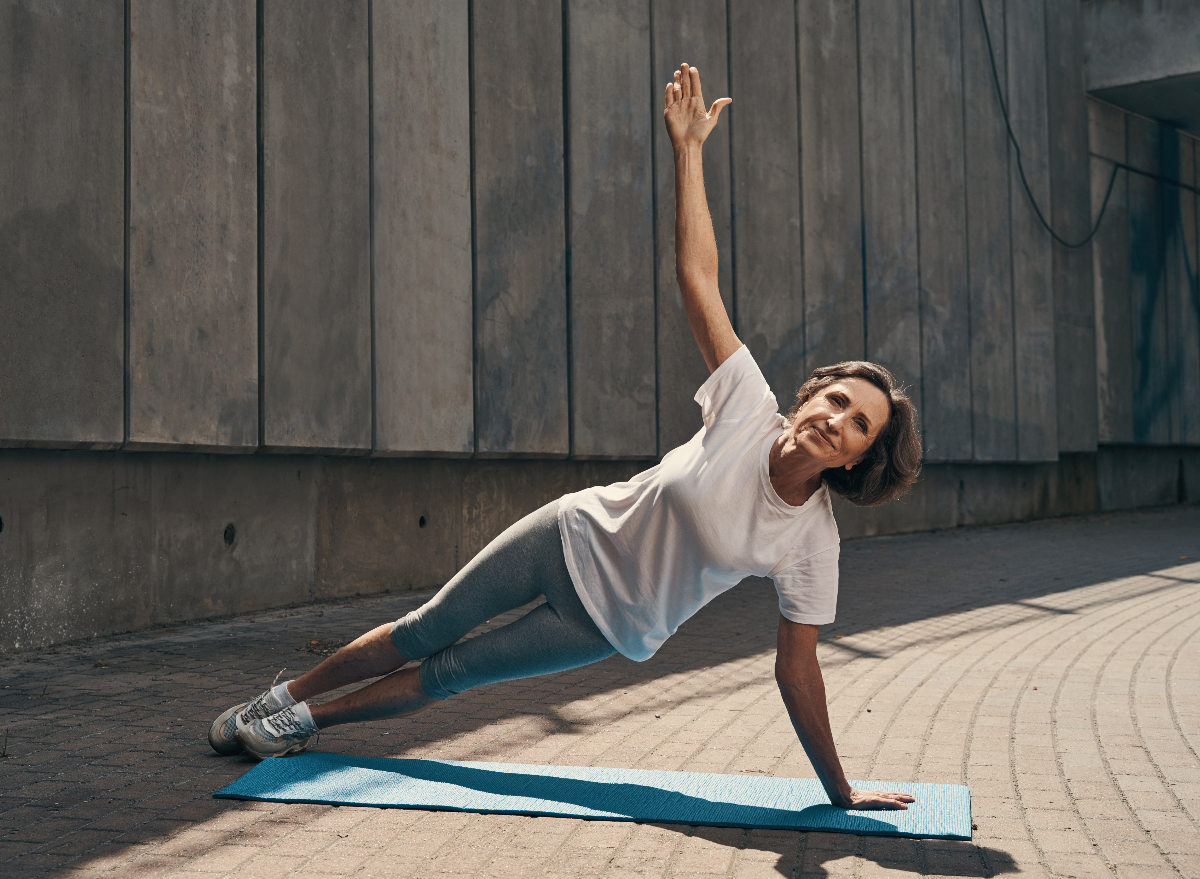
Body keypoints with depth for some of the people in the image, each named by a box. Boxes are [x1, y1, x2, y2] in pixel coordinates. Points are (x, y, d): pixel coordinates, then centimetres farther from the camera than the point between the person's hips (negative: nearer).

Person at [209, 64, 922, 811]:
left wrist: (841, 790, -12)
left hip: (612, 626, -1)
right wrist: (688, 149, -23)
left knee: (450, 673, 2)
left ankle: (309, 721, 24)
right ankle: (289, 697, 31)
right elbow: (698, 276, -19)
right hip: (576, 538, 1)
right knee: (424, 631, 9)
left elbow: (797, 669, -12)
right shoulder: (750, 409, -19)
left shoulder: (812, 544, -21)